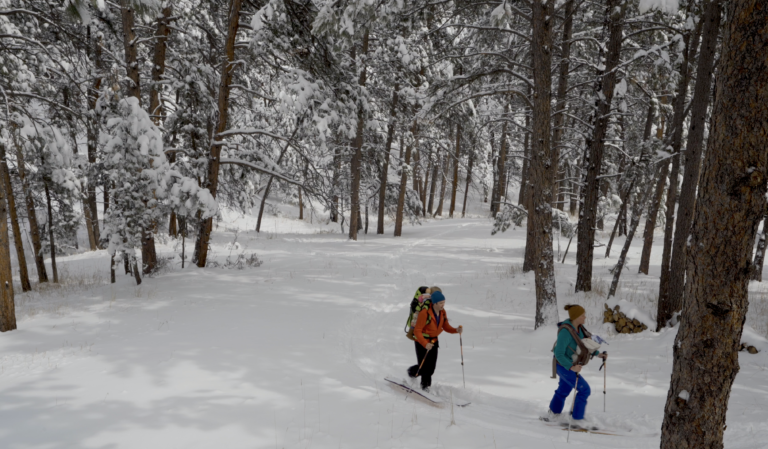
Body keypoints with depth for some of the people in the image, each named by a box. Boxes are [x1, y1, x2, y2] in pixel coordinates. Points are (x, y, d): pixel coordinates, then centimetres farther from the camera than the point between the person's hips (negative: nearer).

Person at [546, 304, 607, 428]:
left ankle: (552, 415, 39)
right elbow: (559, 354, -29)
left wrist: (598, 354, 5)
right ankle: (577, 420, 5)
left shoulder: (578, 327, -6)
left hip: (570, 364, 9)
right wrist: (571, 367, -36)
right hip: (564, 366, -9)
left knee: (564, 390, 22)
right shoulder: (565, 331, -31)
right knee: (584, 389, -6)